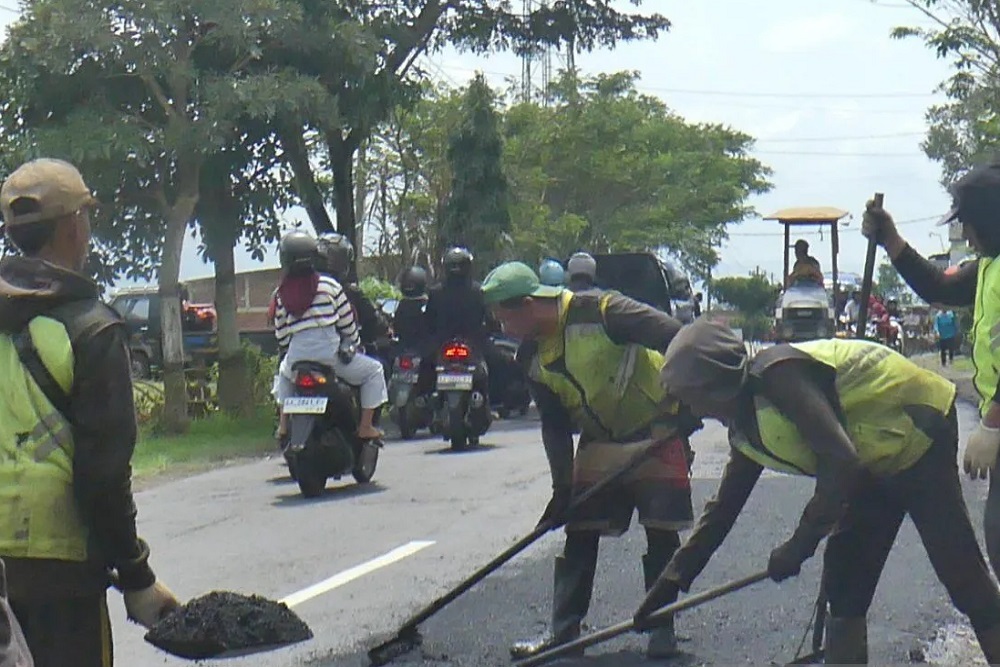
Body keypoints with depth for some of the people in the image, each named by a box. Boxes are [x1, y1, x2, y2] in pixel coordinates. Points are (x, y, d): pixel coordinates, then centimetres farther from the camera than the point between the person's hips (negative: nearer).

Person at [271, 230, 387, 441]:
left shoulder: (281, 293, 6)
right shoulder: (328, 285, -1)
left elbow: (281, 336, 9)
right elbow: (347, 323, 3)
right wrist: (354, 344, 20)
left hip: (297, 356, 4)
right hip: (330, 353, -4)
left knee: (284, 374, 39)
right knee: (373, 371, 14)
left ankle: (283, 423, 26)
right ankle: (365, 426, 4)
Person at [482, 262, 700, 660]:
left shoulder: (600, 312, -23)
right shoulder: (536, 361, 0)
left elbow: (676, 339, -25)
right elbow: (555, 428, 5)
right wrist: (562, 487, 1)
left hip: (656, 434, -6)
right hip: (599, 444, 6)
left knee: (661, 534, -3)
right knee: (579, 535, 3)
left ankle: (662, 629, 8)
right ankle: (564, 629, 9)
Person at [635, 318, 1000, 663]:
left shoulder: (777, 374, -25)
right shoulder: (746, 428, 5)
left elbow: (840, 460, -31)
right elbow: (723, 508, 16)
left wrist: (800, 544, -23)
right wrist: (672, 580, 14)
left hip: (920, 431, -10)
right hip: (876, 463, 10)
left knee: (960, 571, -12)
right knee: (844, 579, 6)